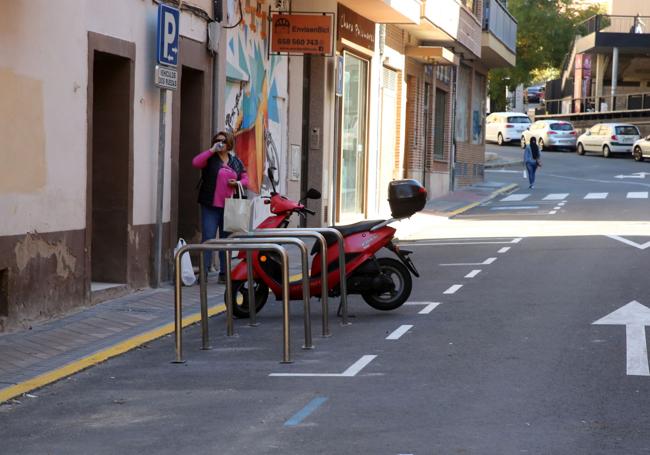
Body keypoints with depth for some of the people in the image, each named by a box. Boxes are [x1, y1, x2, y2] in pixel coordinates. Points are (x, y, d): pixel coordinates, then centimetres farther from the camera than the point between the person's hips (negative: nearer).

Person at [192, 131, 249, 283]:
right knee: (208, 238, -9)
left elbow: (246, 179, 18)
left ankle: (224, 273, 14)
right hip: (211, 206, -4)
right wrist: (212, 150, -16)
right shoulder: (210, 158, 2)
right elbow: (196, 162, -17)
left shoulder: (236, 161, 14)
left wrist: (238, 182, -4)